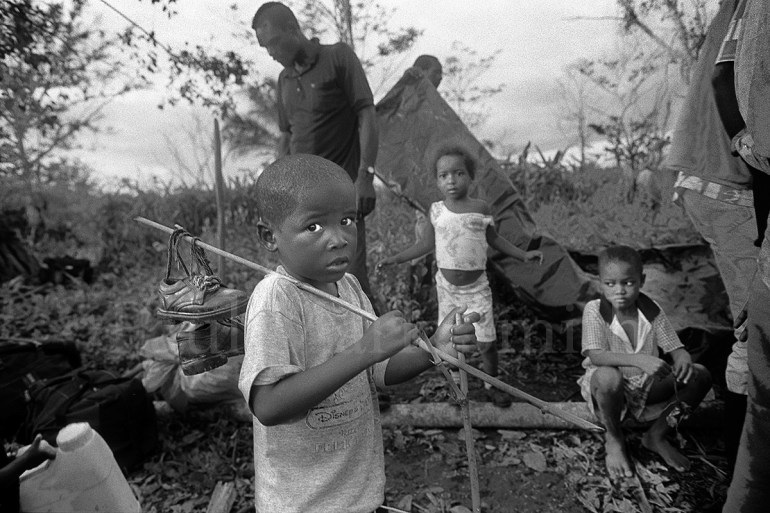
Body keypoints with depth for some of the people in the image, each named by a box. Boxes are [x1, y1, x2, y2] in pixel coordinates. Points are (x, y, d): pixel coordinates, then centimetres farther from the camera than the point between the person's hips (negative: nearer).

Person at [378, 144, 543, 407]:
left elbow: (494, 239, 8)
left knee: (486, 342, 1)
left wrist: (523, 254, 2)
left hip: (476, 286, -1)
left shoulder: (481, 208, -6)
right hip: (446, 285, 1)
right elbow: (426, 244, 7)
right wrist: (395, 258, 4)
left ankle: (491, 385, 26)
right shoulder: (436, 211, -4)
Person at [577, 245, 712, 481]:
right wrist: (639, 360, -41)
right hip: (607, 389, -4)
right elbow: (595, 355, -27)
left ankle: (657, 436, 6)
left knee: (700, 376, -13)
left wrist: (684, 361, -28)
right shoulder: (594, 310, -17)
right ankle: (613, 439, -6)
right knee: (609, 376, -40)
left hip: (645, 386, 5)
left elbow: (676, 348, -3)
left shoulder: (651, 310, -5)